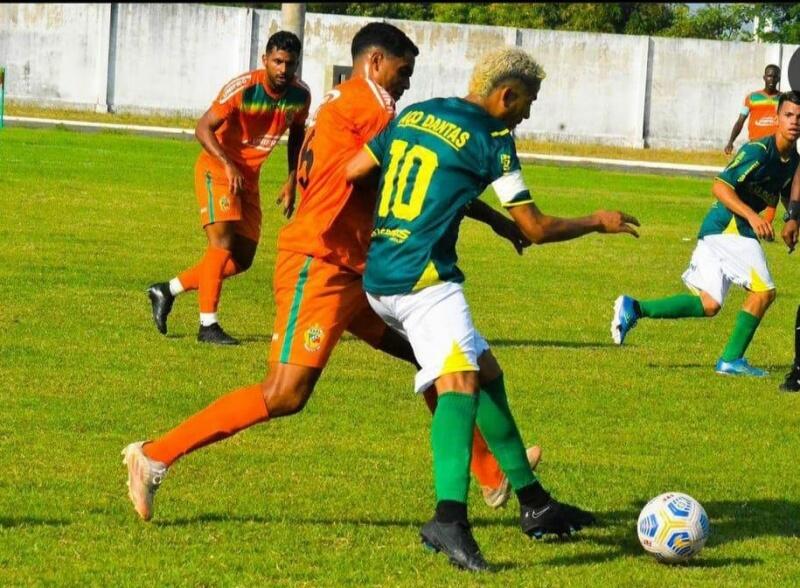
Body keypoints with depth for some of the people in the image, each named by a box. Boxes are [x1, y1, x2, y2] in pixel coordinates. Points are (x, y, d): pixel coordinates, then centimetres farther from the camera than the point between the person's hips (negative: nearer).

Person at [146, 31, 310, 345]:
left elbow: (297, 136, 14)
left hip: (249, 177, 7)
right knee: (222, 242, -21)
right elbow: (203, 128, -23)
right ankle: (207, 325, -18)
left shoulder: (300, 95, -6)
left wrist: (291, 182, 6)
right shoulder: (243, 88, -23)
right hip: (217, 169, -7)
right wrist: (228, 164, -36)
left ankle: (167, 290, 21)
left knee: (242, 259, 8)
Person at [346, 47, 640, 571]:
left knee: (487, 373, 19)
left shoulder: (415, 115, 14)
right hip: (423, 275, -9)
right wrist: (599, 223, 15)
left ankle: (534, 503, 26)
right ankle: (450, 518, -45)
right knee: (459, 378, -23)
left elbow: (351, 172, 16)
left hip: (380, 275, 9)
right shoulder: (489, 137, -5)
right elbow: (536, 228, 0)